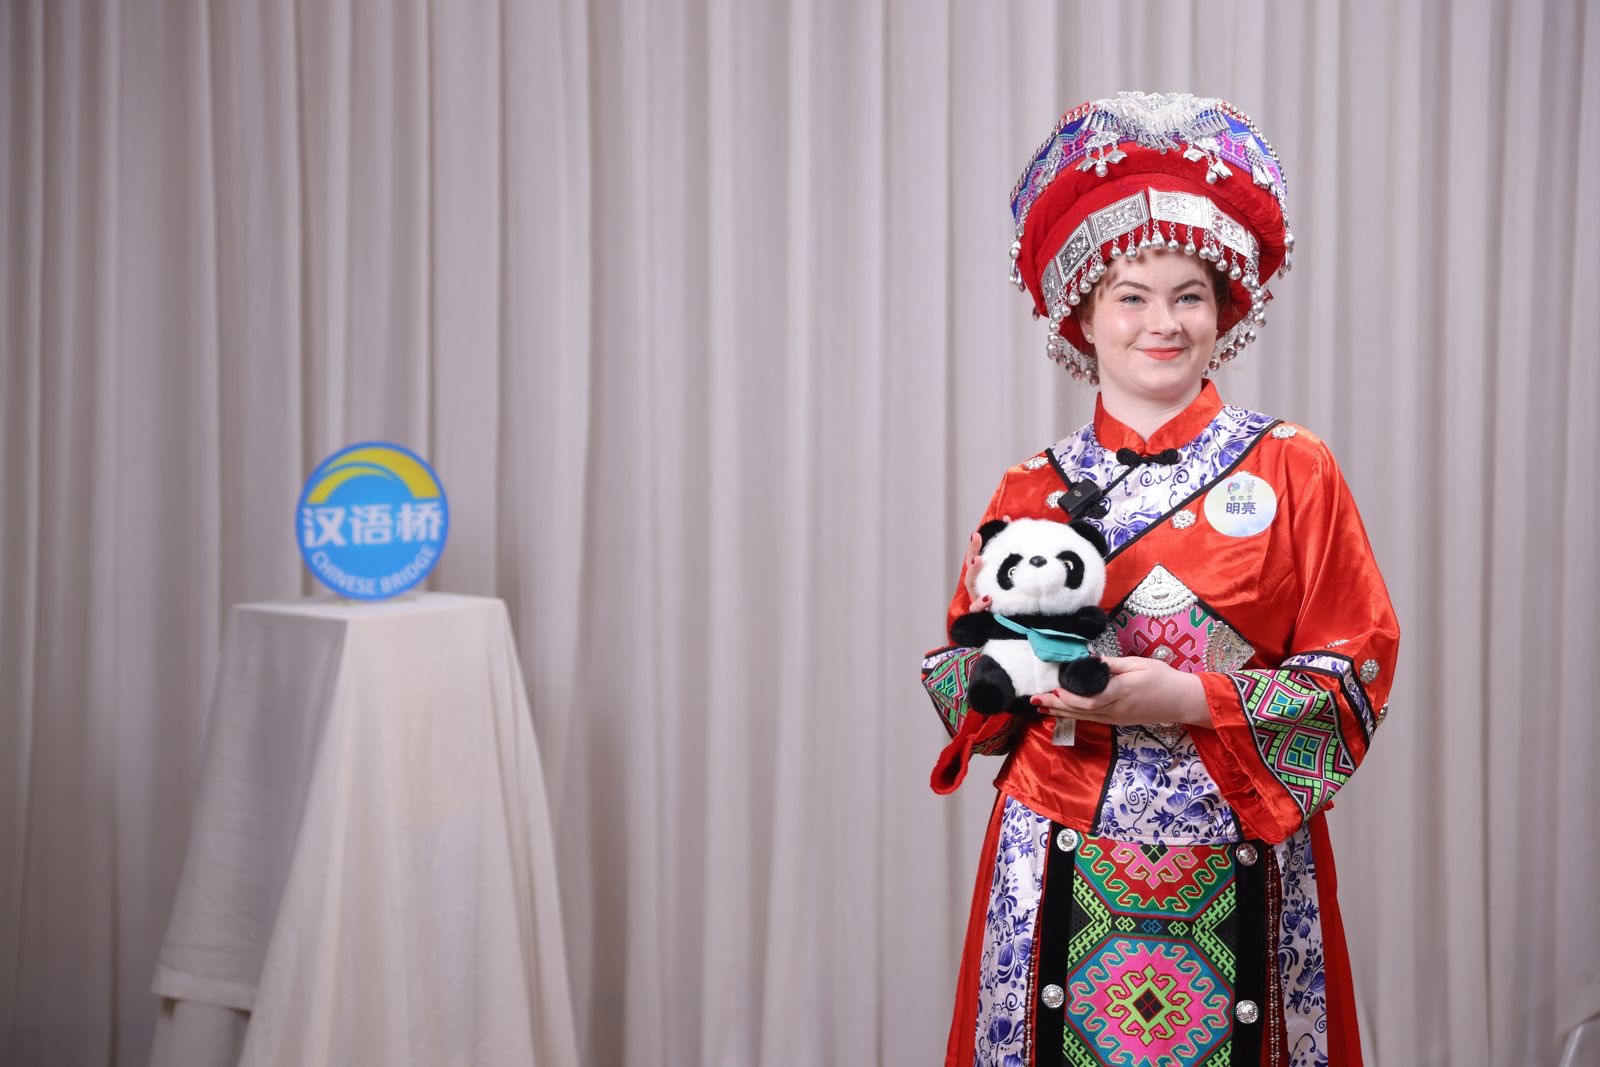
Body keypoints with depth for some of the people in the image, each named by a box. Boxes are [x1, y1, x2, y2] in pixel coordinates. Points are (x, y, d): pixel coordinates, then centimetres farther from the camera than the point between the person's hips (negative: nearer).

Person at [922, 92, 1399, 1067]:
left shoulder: (1293, 470, -1)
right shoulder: (1034, 490, 3)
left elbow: (1356, 676, -5)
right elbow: (957, 676, 8)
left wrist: (1190, 699, -16)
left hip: (1237, 868, -1)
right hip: (1064, 867, 1)